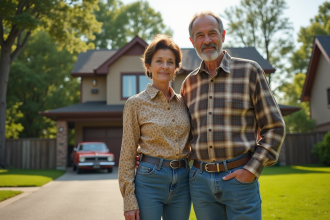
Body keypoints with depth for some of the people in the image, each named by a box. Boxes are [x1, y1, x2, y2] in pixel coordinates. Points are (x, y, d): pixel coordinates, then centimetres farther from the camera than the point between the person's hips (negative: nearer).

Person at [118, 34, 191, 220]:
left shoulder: (183, 102, 9)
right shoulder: (136, 103, -4)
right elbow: (128, 154, -4)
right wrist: (129, 200, -8)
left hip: (182, 183, 4)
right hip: (149, 181, -4)